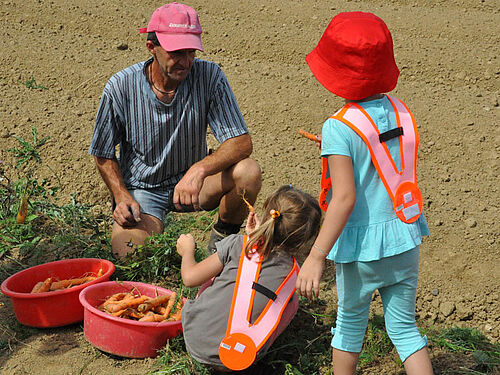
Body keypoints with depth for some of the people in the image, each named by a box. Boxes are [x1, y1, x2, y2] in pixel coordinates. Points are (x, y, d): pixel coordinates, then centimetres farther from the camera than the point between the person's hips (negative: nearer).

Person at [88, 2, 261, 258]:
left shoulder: (209, 76, -15)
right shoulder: (121, 87, -15)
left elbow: (242, 142, -20)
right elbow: (104, 155, 0)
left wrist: (199, 170, -38)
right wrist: (121, 196, -16)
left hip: (191, 181, 1)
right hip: (141, 189, -1)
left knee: (248, 171, -27)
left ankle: (221, 239, 1)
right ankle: (153, 228, 10)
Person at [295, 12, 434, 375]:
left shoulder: (339, 128, -18)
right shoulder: (402, 113, -1)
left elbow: (344, 198, -23)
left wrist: (316, 257, -20)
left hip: (363, 242, -4)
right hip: (405, 238, 5)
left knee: (351, 322, 17)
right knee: (404, 327, 15)